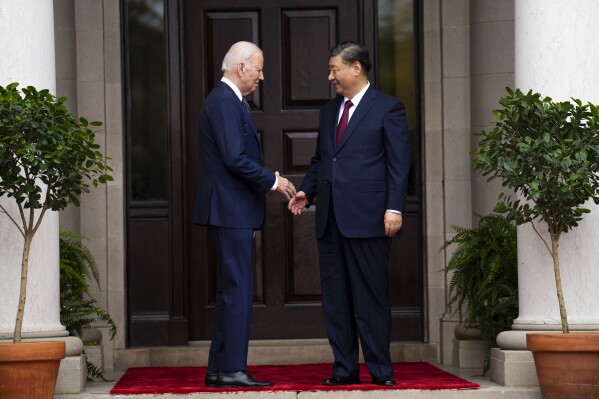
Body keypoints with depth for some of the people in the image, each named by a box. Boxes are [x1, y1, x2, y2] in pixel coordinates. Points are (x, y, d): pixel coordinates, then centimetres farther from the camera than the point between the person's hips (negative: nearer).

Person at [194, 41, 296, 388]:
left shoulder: (229, 100, 18)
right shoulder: (225, 102, -14)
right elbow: (235, 158, -22)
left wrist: (268, 180, 15)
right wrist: (273, 181, -13)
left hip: (233, 212, 11)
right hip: (230, 212, -11)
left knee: (232, 290, 12)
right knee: (239, 289, -9)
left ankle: (219, 369, 15)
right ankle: (231, 369, -7)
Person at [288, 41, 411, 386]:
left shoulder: (388, 108, -1)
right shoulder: (329, 111, 19)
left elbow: (399, 164, -6)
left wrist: (394, 208, -14)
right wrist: (307, 191, 6)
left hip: (367, 218, -7)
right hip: (330, 219, 7)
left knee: (371, 296, -2)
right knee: (335, 297, 7)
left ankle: (380, 369, 5)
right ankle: (345, 368, 13)